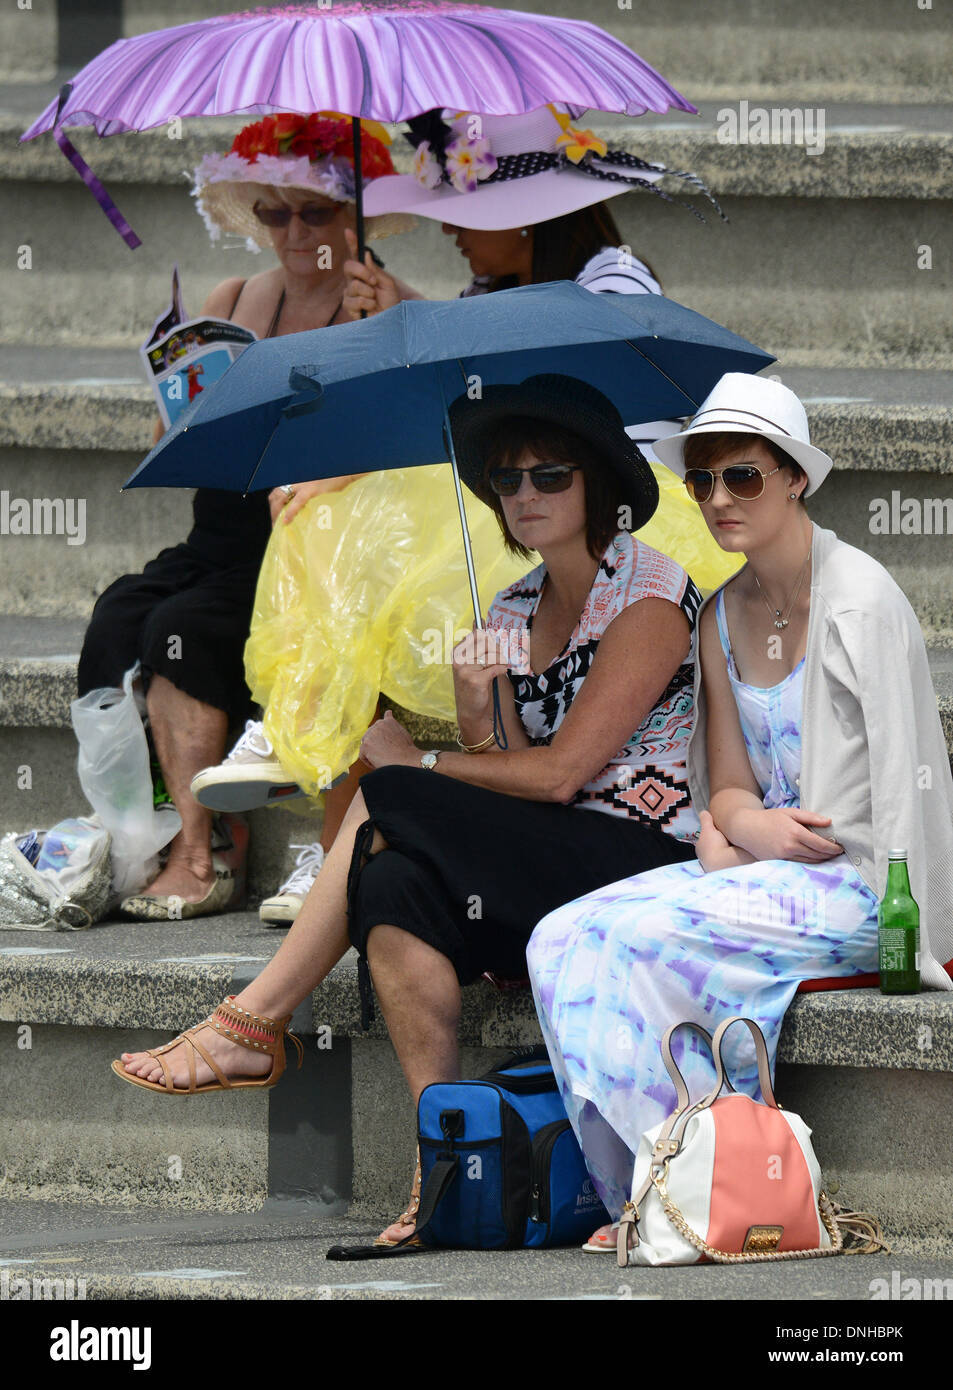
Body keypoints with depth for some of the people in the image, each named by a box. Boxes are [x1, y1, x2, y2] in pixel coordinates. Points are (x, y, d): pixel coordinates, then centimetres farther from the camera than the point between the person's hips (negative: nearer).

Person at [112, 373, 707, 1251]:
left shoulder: (649, 594, -8)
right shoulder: (513, 616, 17)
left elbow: (559, 774, -14)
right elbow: (510, 775, 9)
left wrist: (414, 764, -4)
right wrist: (483, 718, -12)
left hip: (650, 867, -7)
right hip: (549, 867, 7)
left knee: (387, 800, -21)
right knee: (395, 888, -24)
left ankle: (252, 1026, -12)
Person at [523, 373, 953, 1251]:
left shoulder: (862, 601, -10)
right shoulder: (724, 617, 13)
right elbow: (728, 784, 14)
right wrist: (738, 822, -9)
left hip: (850, 880, -7)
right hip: (765, 870, 7)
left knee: (644, 936, -28)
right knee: (563, 941, -15)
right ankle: (636, 1198, -14)